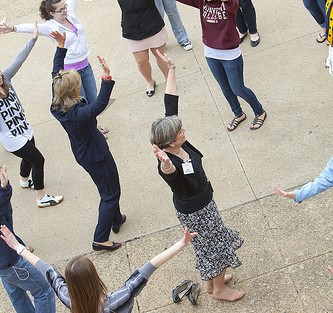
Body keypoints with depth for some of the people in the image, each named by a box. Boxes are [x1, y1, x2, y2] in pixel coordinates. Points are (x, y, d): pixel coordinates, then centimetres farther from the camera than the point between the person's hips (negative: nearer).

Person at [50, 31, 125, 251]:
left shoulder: (57, 106, -13)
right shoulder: (79, 114, -37)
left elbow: (56, 74, -3)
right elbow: (101, 104, -54)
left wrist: (61, 46, 0)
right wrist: (107, 77, -64)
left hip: (83, 153, 9)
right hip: (96, 156, -9)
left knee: (109, 187, 29)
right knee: (110, 193, 9)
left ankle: (116, 219, 49)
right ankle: (100, 239, 15)